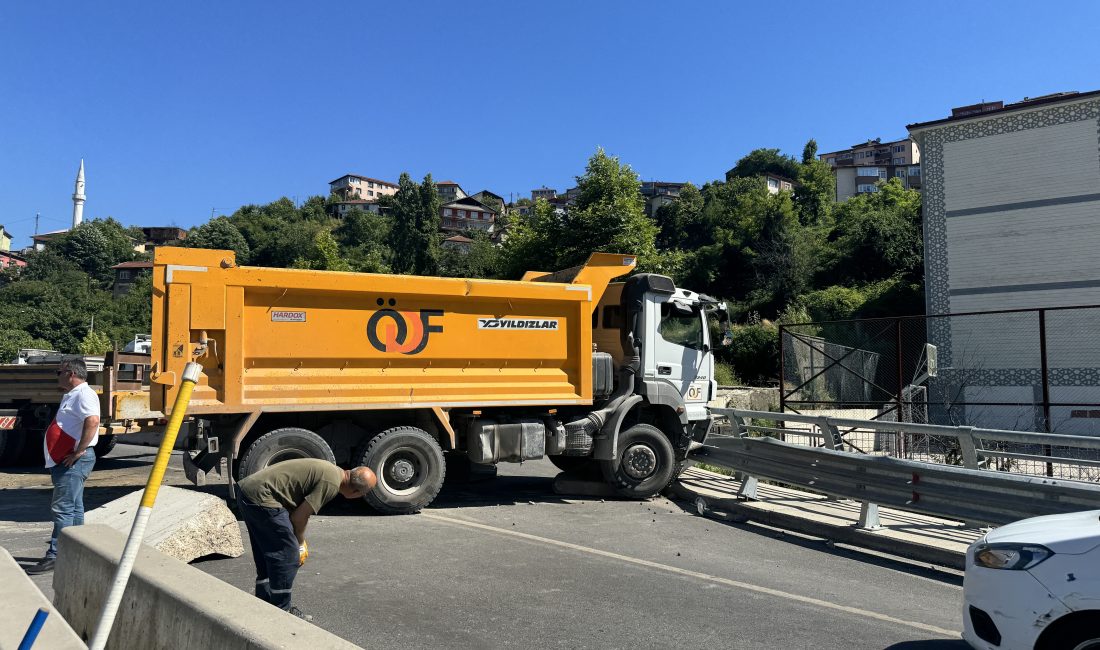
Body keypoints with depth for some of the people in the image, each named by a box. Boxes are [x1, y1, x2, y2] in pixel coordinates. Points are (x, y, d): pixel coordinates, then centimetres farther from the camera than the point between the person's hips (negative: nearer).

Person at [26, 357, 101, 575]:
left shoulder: (83, 395, -15)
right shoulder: (72, 396, 19)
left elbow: (92, 421, -32)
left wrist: (78, 452, -27)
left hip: (73, 462, -11)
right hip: (66, 462, 11)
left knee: (62, 509, -9)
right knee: (73, 508, 14)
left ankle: (55, 556, -7)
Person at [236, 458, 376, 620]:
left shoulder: (330, 470, 13)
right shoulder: (332, 483, -16)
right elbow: (299, 516, -11)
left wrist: (299, 541, 22)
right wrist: (300, 544, 6)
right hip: (262, 497, -10)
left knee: (266, 555, 21)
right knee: (287, 556, -2)